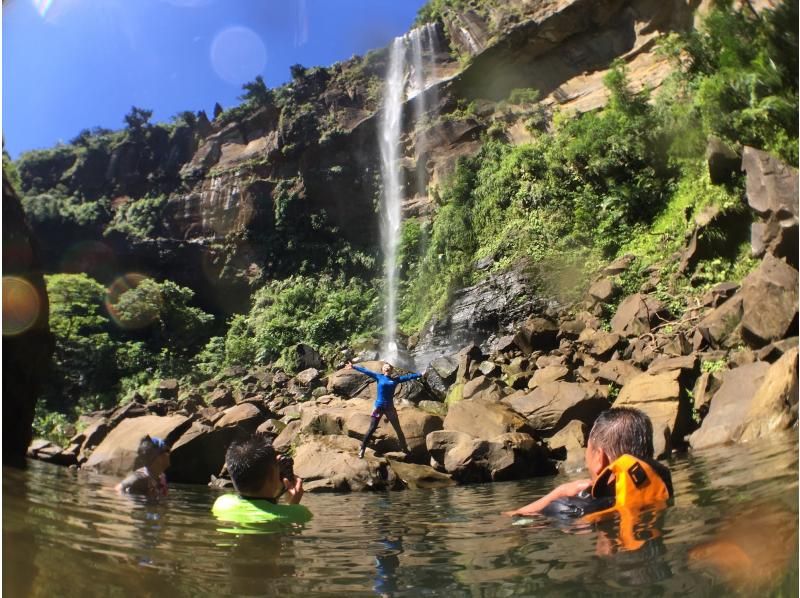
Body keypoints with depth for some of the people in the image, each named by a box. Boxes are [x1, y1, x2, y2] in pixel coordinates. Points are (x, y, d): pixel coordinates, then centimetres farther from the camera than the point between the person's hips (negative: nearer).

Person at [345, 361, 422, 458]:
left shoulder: (396, 380, 5)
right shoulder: (379, 377, 0)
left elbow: (408, 376, 7)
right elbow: (366, 371, -3)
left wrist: (420, 374, 8)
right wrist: (354, 367, -5)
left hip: (390, 408, 2)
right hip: (378, 407, -2)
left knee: (398, 429, 10)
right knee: (371, 429, -1)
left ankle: (405, 449, 24)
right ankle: (362, 449, 8)